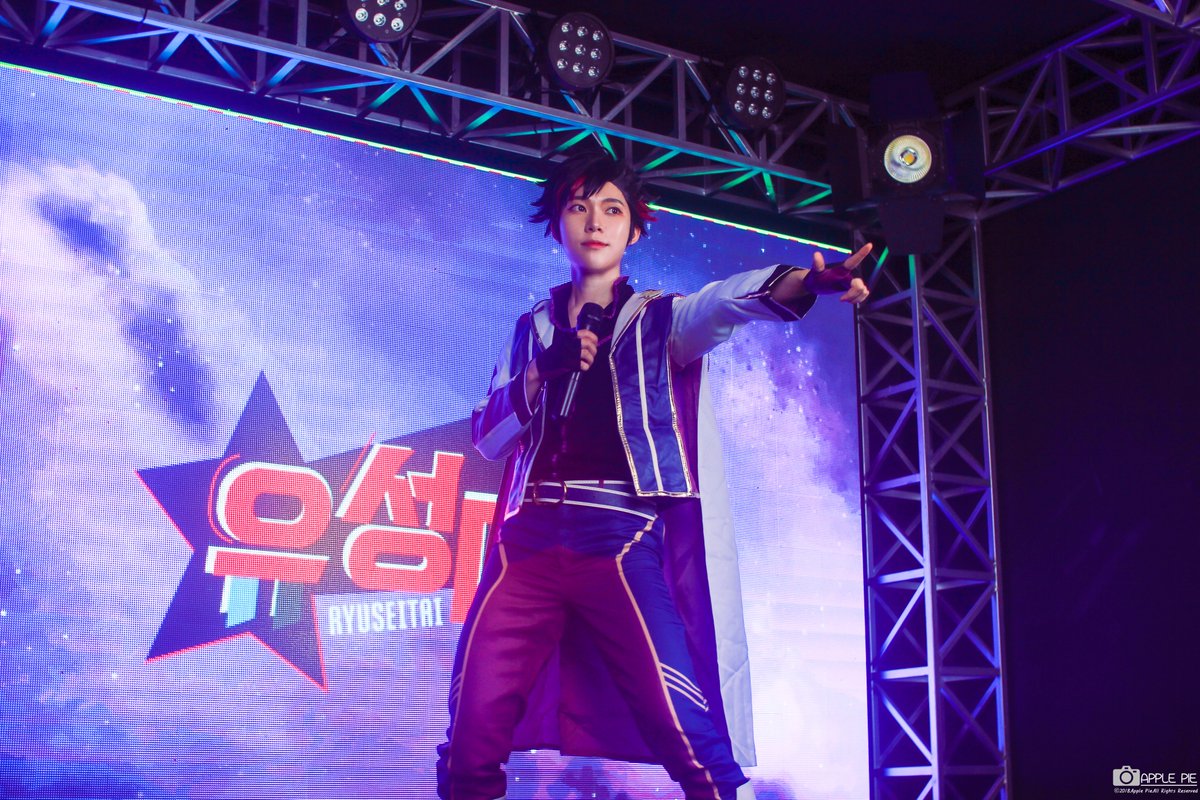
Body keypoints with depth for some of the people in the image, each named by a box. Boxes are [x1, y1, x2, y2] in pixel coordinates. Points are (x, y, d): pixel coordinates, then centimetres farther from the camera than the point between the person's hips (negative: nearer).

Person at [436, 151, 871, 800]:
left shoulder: (659, 319, 12)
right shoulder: (531, 330, 22)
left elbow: (720, 304, -10)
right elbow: (487, 436, 14)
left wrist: (799, 282, -32)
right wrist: (541, 372, -4)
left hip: (622, 540, -3)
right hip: (530, 538, 3)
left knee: (689, 736, -17)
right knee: (472, 737, -7)